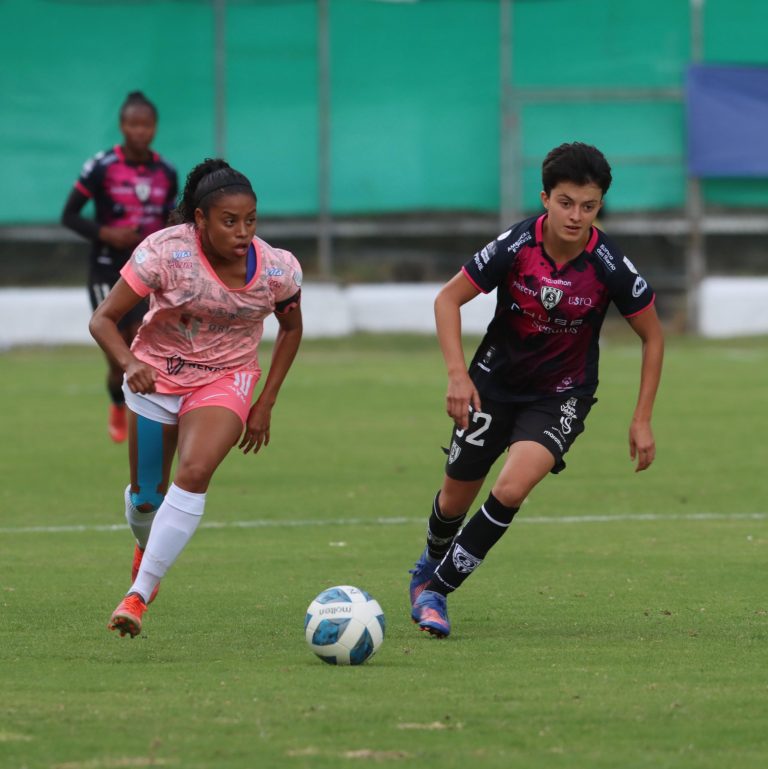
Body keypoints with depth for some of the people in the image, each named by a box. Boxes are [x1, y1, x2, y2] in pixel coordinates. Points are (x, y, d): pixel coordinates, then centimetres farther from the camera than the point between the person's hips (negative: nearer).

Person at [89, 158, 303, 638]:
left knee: (193, 474, -25)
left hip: (225, 380, 0)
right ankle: (147, 546, 48)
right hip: (155, 376, 0)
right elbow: (103, 319, -20)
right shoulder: (166, 252, -25)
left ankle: (138, 596, -23)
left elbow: (291, 329, 5)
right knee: (145, 496, 9)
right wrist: (130, 364, -40)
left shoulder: (278, 270, -18)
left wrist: (266, 404, 2)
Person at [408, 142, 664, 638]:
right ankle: (430, 565, 44)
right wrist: (458, 374, -21)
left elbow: (652, 335, -6)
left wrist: (642, 421, -8)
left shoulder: (609, 266, -21)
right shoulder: (515, 247, -21)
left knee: (511, 489, -23)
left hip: (562, 394, -1)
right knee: (456, 498, 9)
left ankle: (436, 588, -6)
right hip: (496, 380, 1)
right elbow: (448, 299, -9)